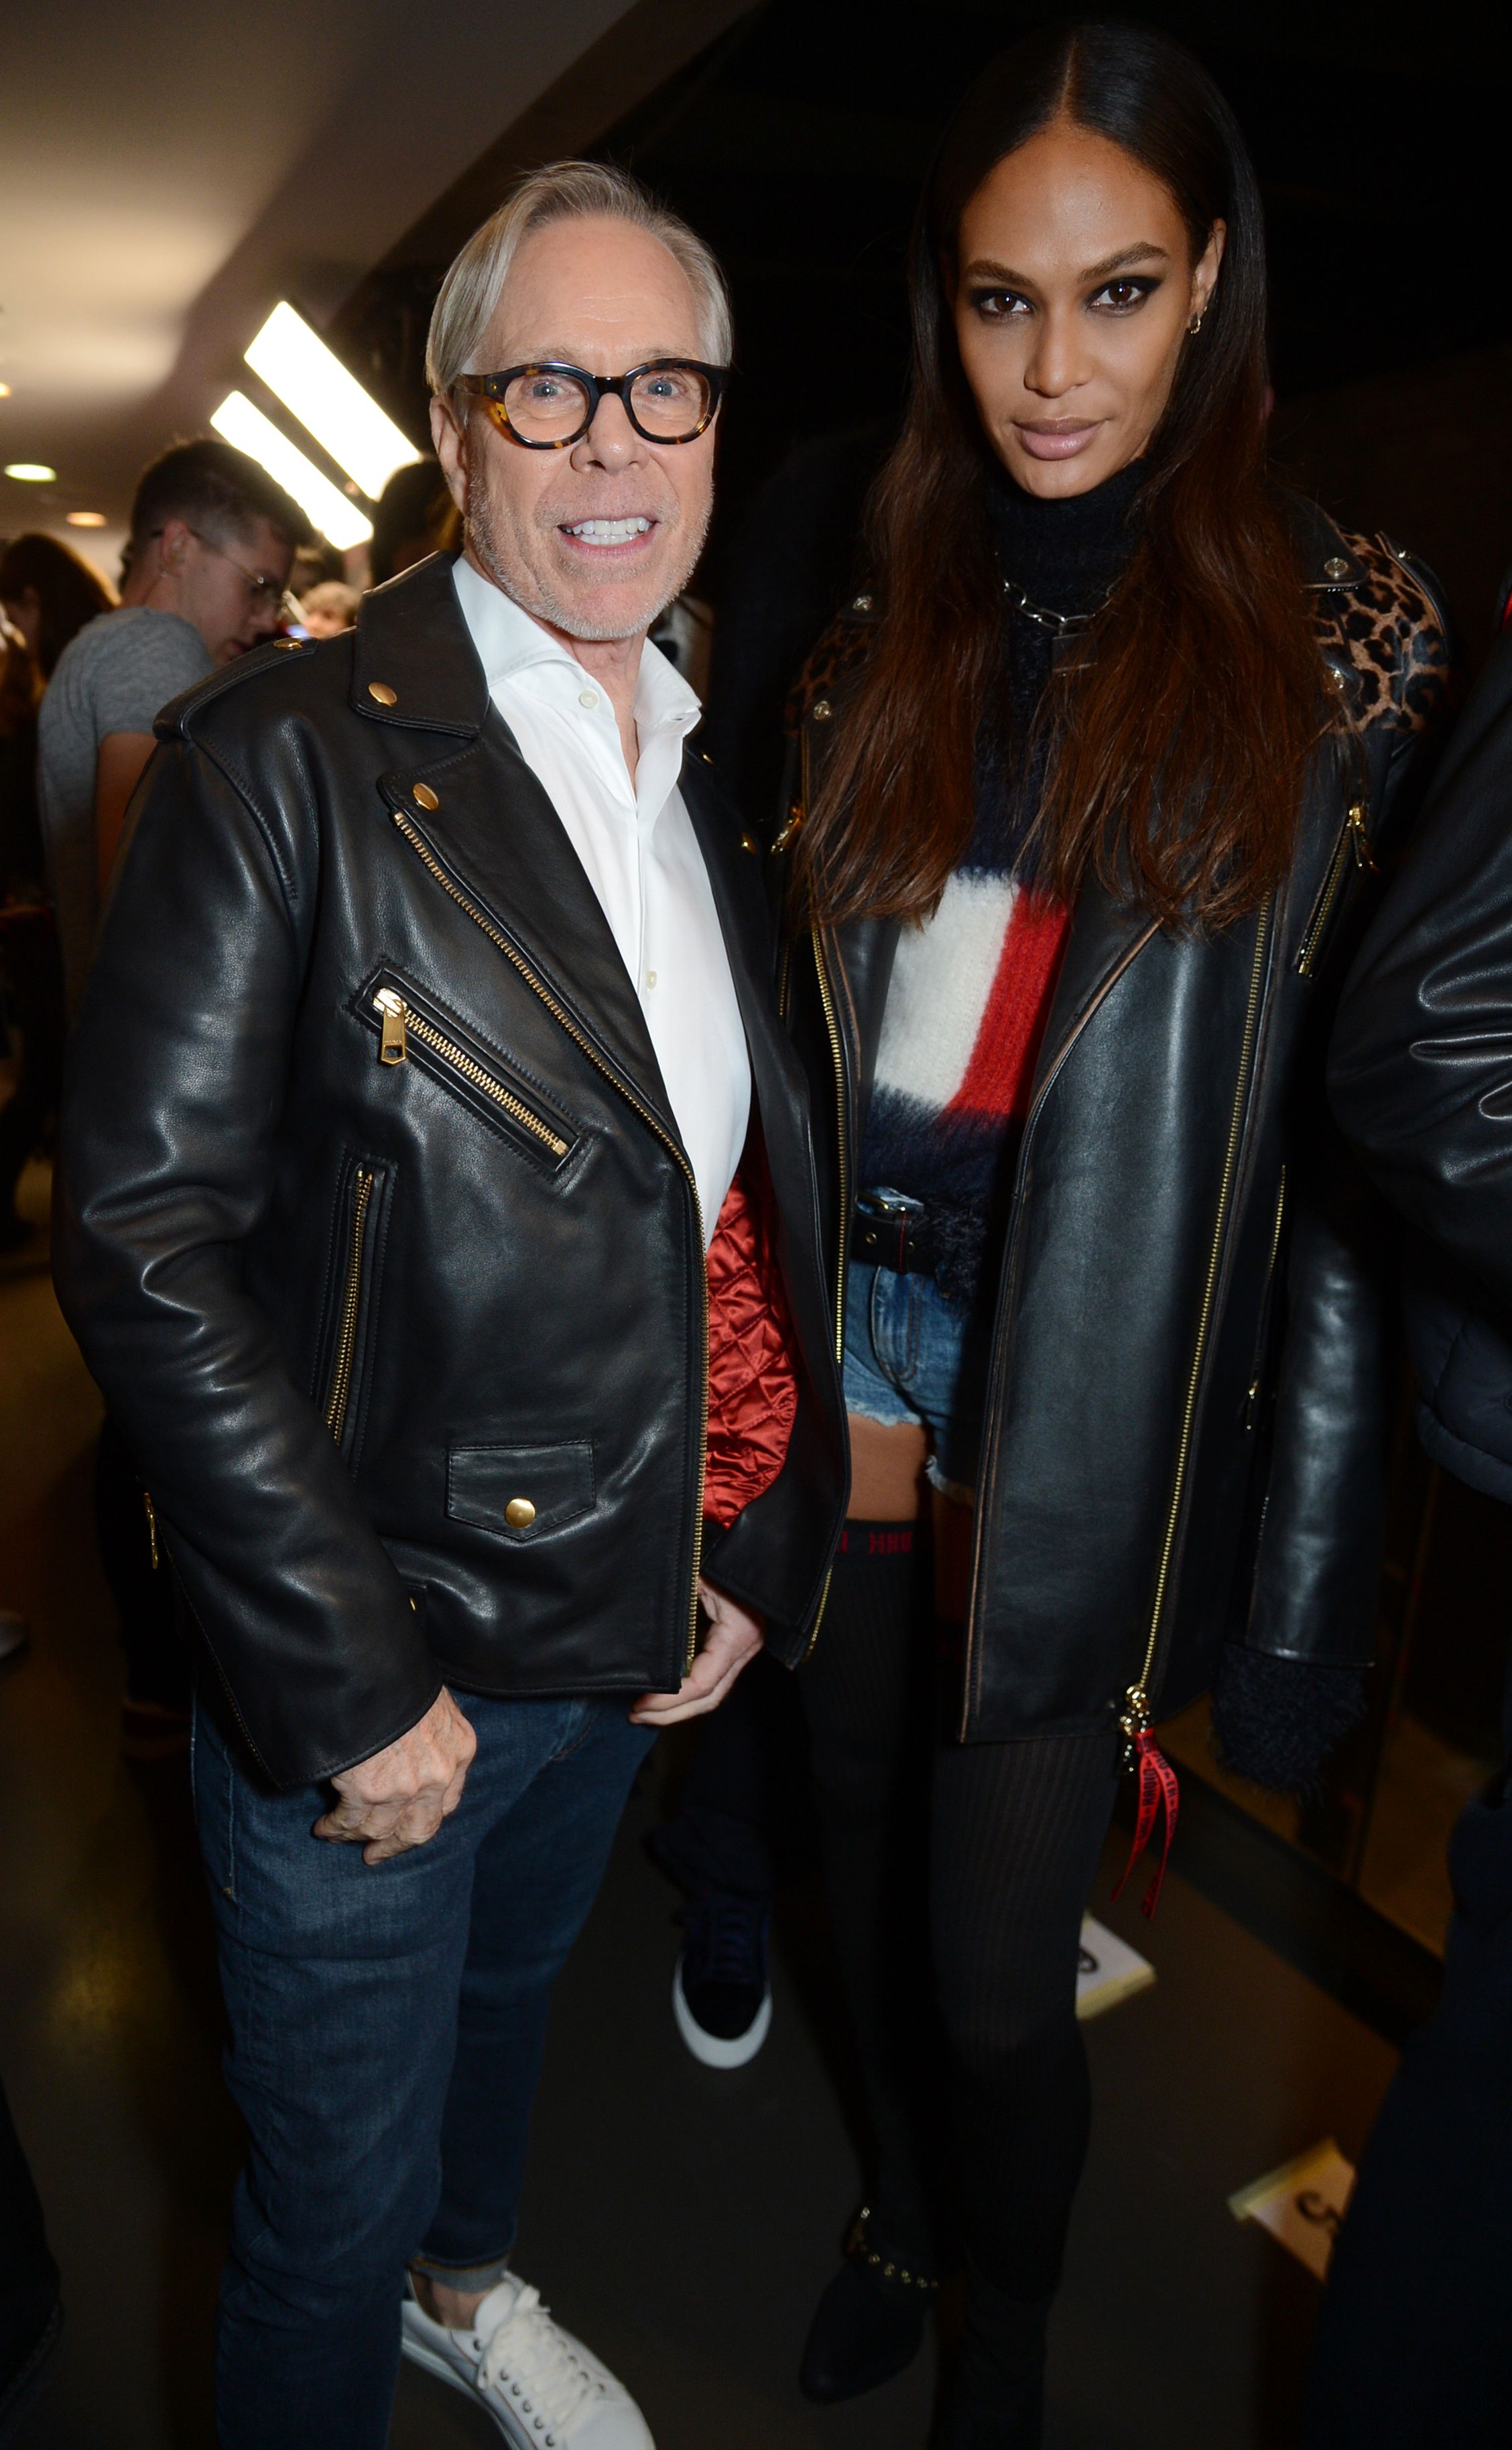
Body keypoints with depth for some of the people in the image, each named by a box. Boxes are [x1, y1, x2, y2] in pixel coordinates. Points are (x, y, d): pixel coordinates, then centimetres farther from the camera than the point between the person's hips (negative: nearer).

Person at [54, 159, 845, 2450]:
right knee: (340, 2194, 14)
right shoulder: (288, 755, -17)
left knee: (515, 1984, 32)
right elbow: (144, 1242, -20)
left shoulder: (717, 776, 4)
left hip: (629, 1635, 7)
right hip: (377, 1673, -6)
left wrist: (754, 1543, 3)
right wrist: (352, 1679, -20)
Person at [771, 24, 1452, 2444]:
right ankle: (905, 2220, 48)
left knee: (994, 1962, 4)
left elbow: (1359, 1097, -6)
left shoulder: (1334, 627, -3)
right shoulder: (890, 630, 7)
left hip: (1098, 1410, -3)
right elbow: (811, 1020, 7)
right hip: (863, 1366, 4)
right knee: (872, 1874, 18)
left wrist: (1302, 1541, -8)